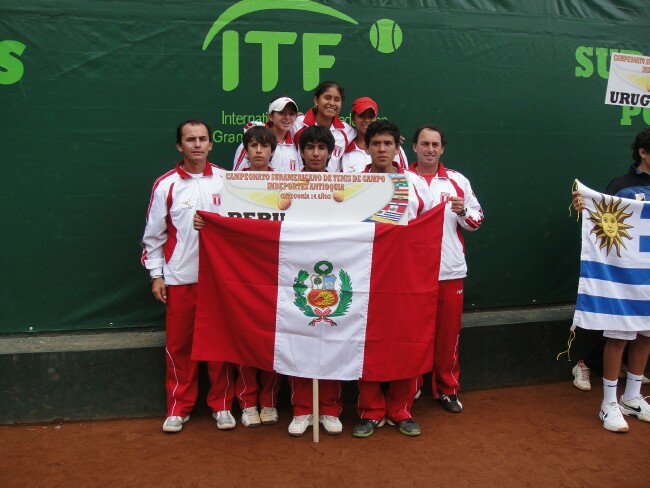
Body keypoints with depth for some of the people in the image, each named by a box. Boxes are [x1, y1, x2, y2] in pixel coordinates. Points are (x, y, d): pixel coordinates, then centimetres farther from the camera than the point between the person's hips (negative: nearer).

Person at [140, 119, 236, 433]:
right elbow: (153, 234, 5)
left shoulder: (225, 180, 4)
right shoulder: (166, 185, 1)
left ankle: (222, 404, 20)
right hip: (180, 277, 0)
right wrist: (156, 275, 1)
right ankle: (178, 407, 21)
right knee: (178, 343, 5)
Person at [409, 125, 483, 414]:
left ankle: (447, 388, 25)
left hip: (450, 270, 2)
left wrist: (463, 211, -10)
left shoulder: (458, 181, 8)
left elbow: (477, 220, 9)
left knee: (448, 332, 9)